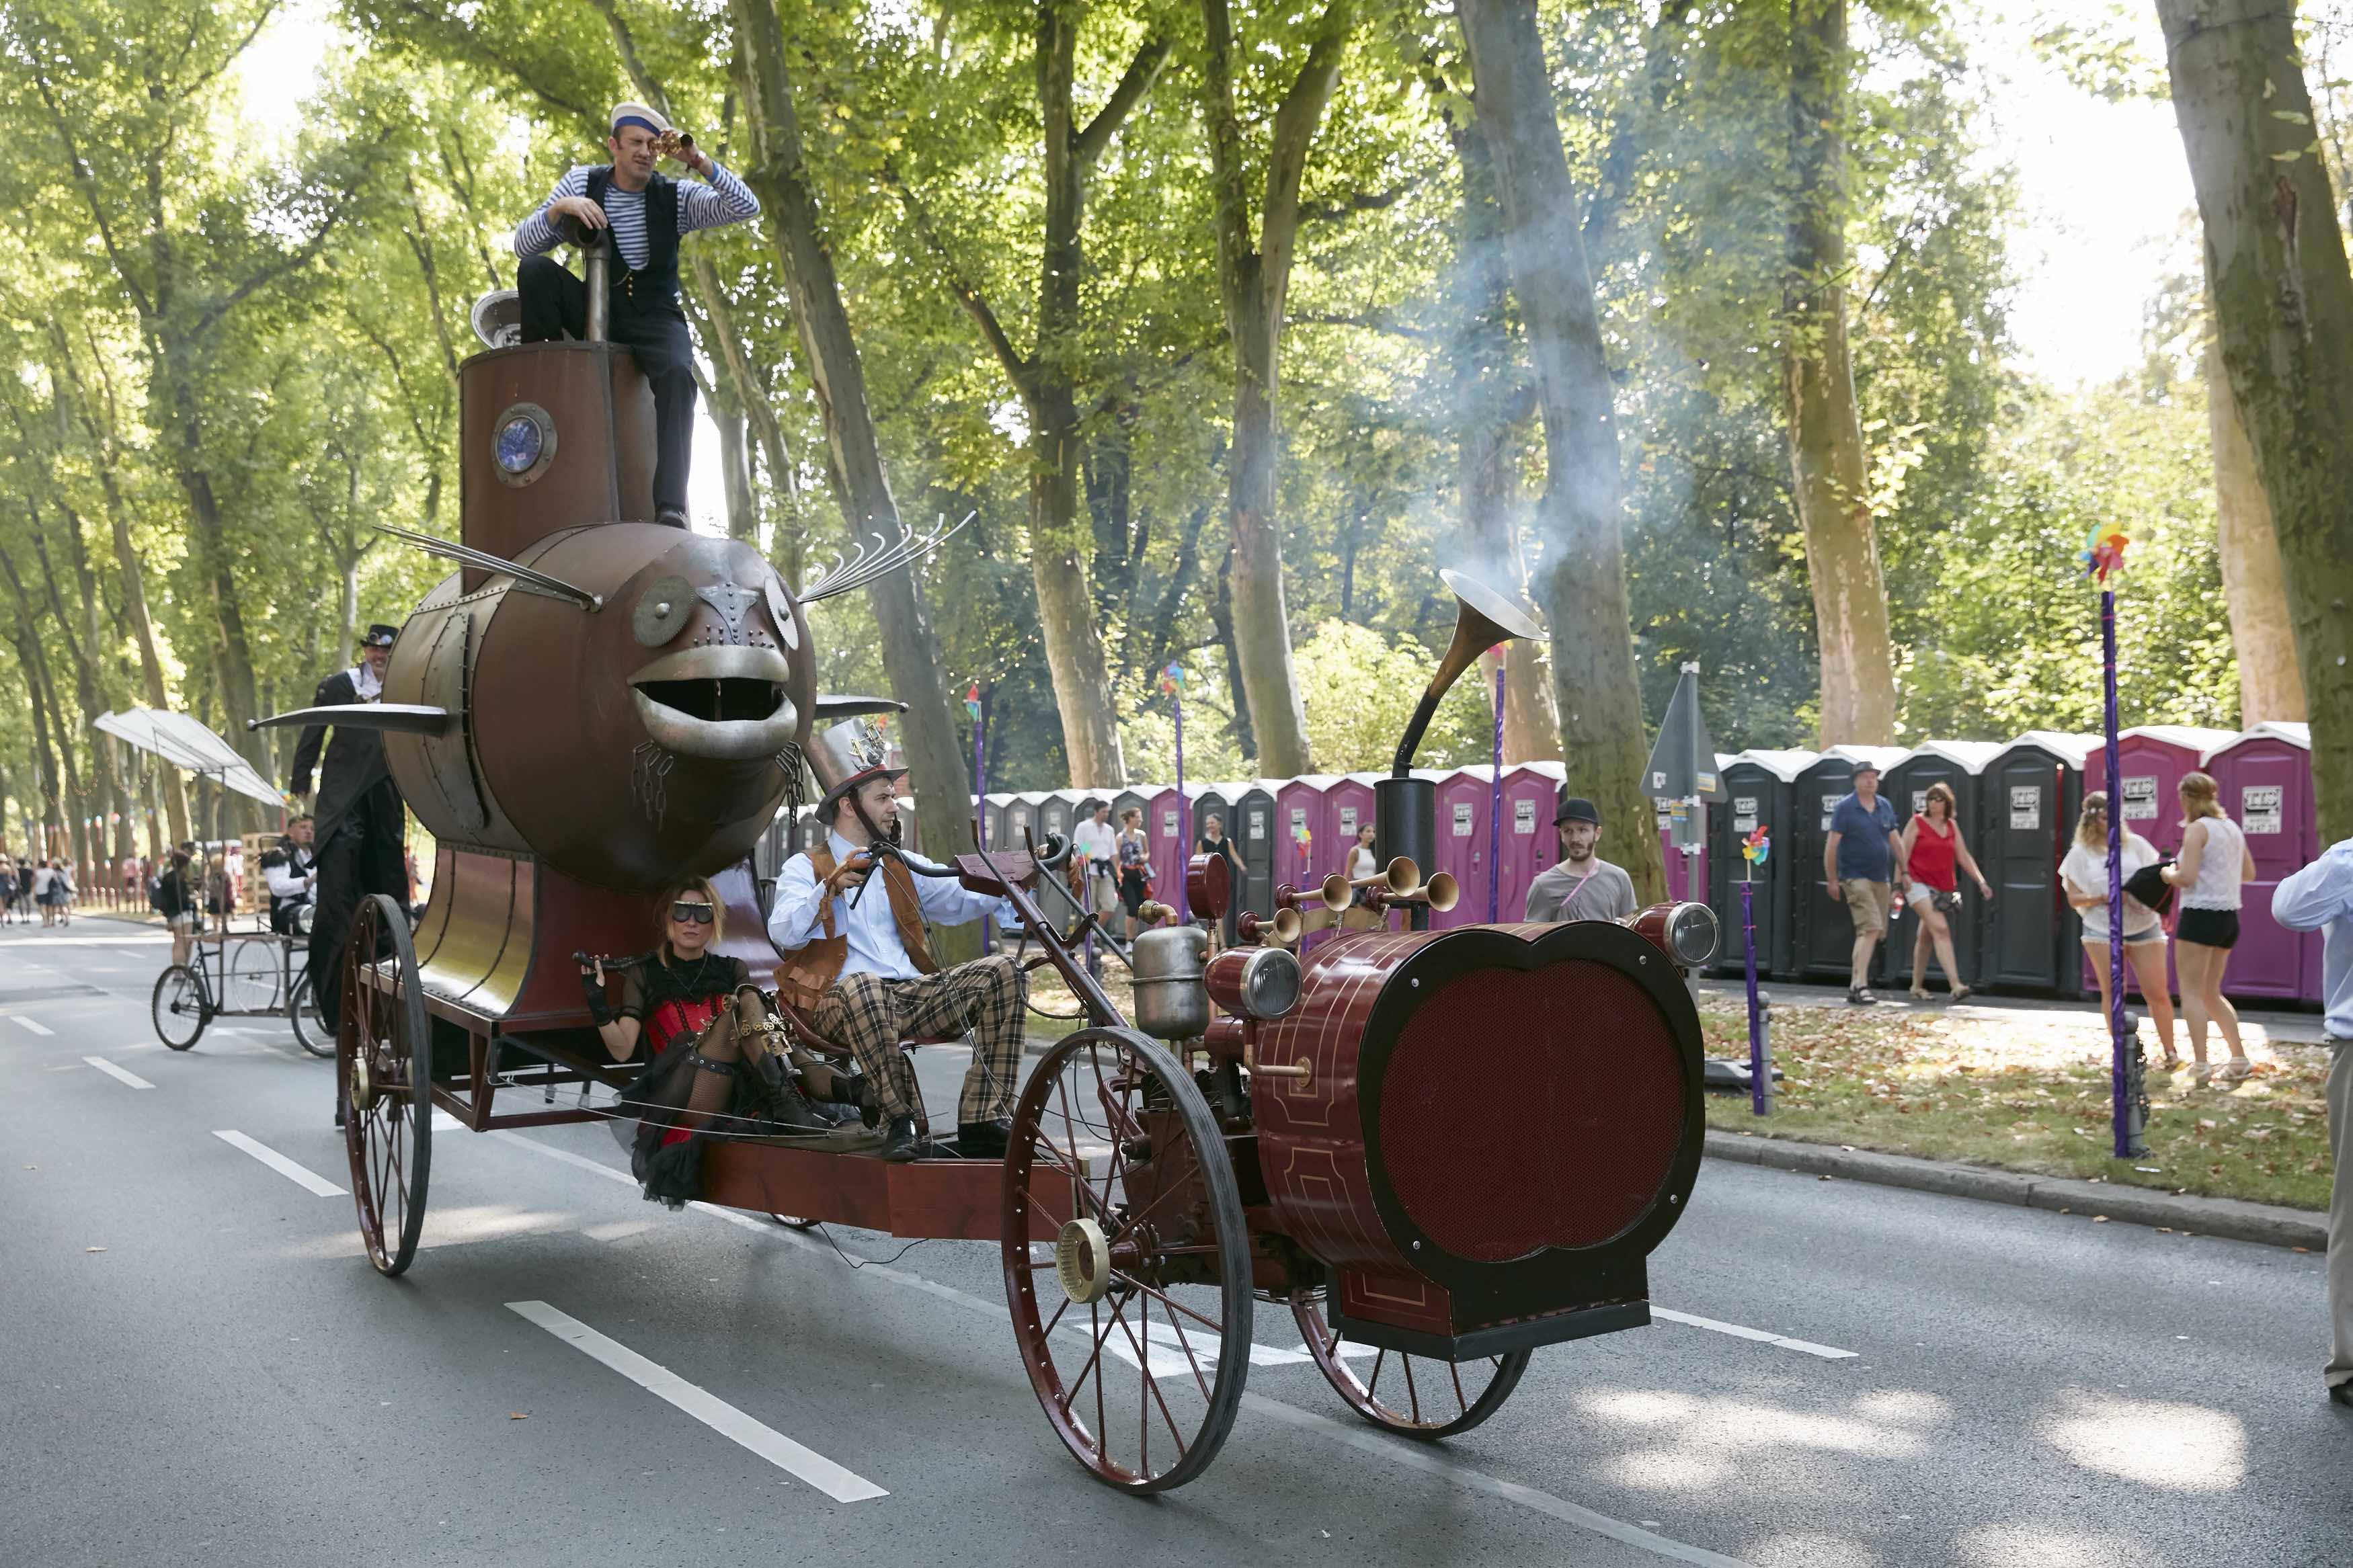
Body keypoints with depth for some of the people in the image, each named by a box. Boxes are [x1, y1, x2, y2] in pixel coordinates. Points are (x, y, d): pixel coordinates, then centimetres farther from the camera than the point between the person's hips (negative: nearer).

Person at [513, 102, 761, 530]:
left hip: (653, 316, -2)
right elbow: (524, 245, -3)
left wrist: (697, 161, -20)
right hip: (594, 307, 2)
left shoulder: (675, 197, 0)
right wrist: (559, 208, -24)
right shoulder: (582, 182, 2)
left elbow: (747, 208, -12)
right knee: (534, 269, -25)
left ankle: (671, 506, -39)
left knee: (677, 373, -35)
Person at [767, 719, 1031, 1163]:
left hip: (912, 994, 5)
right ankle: (898, 1120, -27)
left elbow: (958, 898, 12)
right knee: (860, 987, -41)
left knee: (1003, 971, -17)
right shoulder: (805, 868, 10)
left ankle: (984, 1120, -23)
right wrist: (829, 889, -21)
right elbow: (783, 934, -8)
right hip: (842, 1004, -5)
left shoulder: (901, 865, 26)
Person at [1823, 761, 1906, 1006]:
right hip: (1856, 877, -7)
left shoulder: (1885, 806, 11)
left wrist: (1904, 871, 13)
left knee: (1875, 932, 9)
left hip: (1881, 879, 7)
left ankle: (1855, 985, 19)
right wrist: (1832, 879, -11)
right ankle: (1859, 985, -22)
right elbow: (1832, 844, -8)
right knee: (1870, 928, -20)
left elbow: (1895, 841, 17)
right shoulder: (1845, 807, -7)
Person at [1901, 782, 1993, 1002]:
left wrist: (1981, 881, 4)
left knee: (1925, 937, 14)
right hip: (1919, 884, -6)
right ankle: (1955, 985, -30)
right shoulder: (1917, 823, -2)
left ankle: (1917, 987, 24)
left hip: (1944, 889, 6)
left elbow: (1964, 857, 12)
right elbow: (1904, 856, -4)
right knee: (1941, 929, -21)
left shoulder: (1952, 826, 12)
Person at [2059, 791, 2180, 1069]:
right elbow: (2073, 898, 1)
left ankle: (2170, 1051, 14)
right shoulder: (2081, 853, 2)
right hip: (2102, 929, -1)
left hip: (2144, 925, 1)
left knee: (2156, 992, 1)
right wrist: (2104, 898, -15)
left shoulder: (2135, 844, 5)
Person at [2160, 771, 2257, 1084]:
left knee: (2191, 991, -4)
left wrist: (2168, 874, 2)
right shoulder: (2233, 828, 12)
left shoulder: (2197, 829, -12)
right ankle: (2239, 1059, 11)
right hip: (2229, 917, 8)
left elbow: (2187, 877, -18)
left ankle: (2199, 1064, -10)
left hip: (2200, 915, -8)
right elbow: (2249, 873, 20)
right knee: (2211, 992, 17)